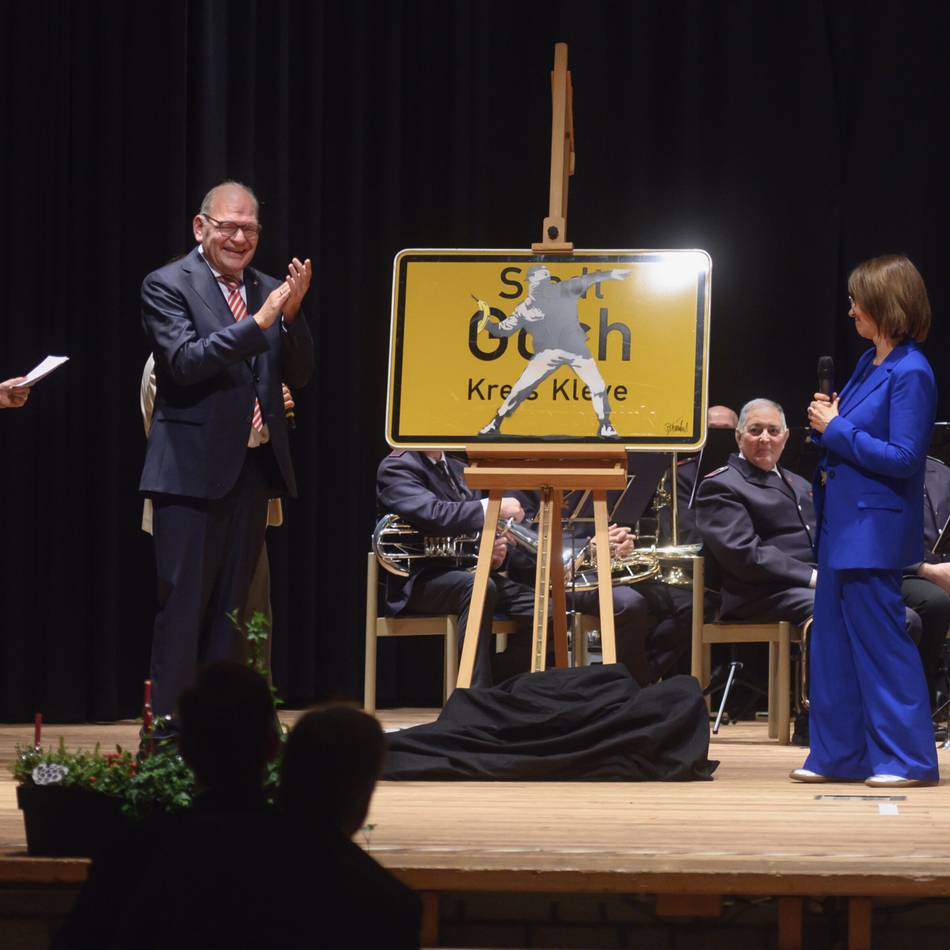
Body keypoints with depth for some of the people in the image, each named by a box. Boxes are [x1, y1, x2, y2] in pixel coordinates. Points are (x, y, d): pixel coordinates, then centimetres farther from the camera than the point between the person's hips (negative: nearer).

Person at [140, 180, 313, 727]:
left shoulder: (268, 291, 11)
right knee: (183, 601, -5)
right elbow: (186, 361, -19)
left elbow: (300, 374, 7)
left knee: (231, 604, 10)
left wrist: (292, 315, -10)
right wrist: (258, 322, -24)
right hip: (193, 470, -6)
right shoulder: (167, 286, -5)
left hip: (254, 469, 6)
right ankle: (167, 721, -1)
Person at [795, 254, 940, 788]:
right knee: (835, 638, 12)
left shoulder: (910, 374, -16)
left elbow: (903, 457, -21)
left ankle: (908, 758, 2)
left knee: (880, 641, -4)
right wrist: (829, 421, 1)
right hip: (844, 524, 10)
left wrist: (836, 430, -17)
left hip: (875, 529, -10)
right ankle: (840, 754, 19)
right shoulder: (869, 364, 12)